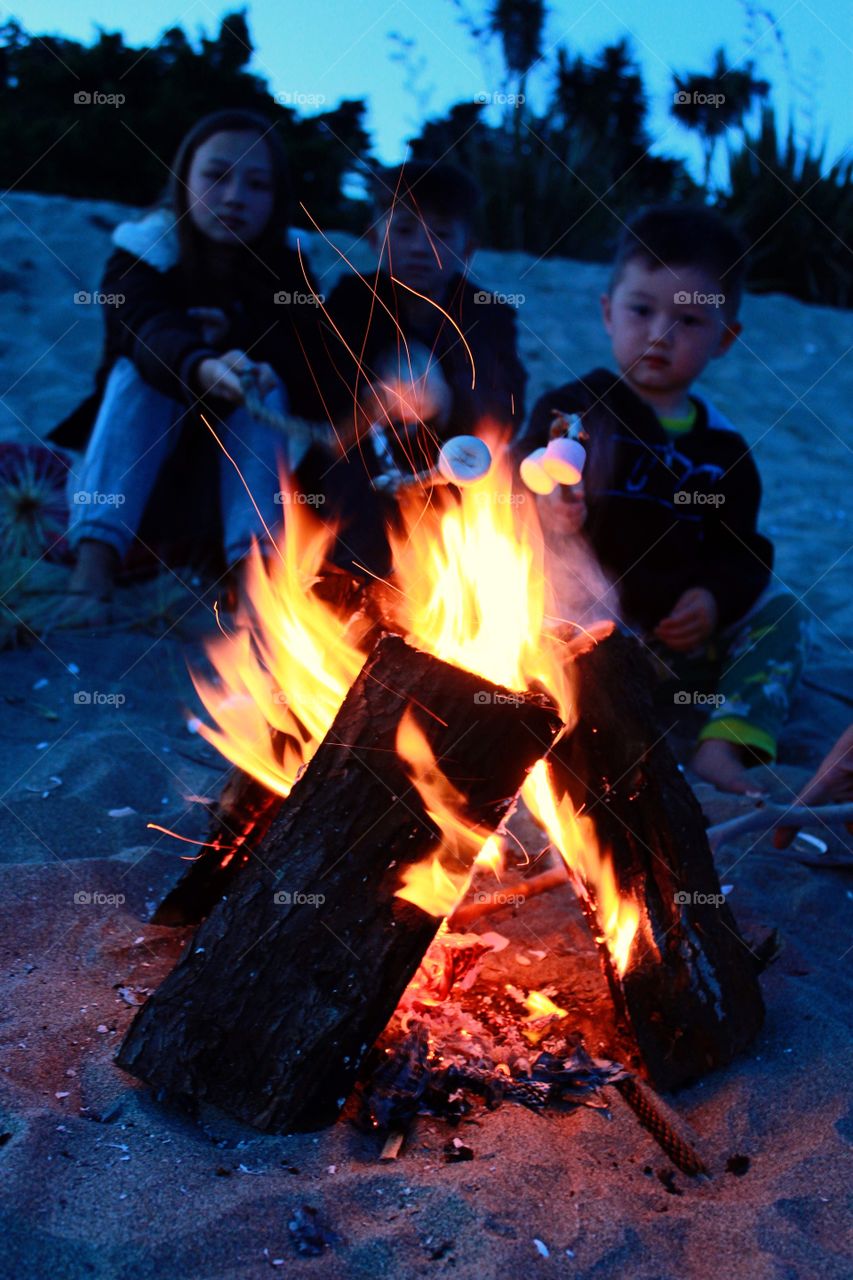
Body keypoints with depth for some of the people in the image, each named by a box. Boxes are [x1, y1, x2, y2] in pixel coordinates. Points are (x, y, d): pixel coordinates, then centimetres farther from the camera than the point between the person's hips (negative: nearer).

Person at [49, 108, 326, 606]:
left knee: (265, 385, -24)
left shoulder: (292, 269, -3)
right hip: (141, 456, -1)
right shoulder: (143, 252, -10)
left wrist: (238, 336, -26)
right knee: (137, 369, -26)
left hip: (255, 451, 1)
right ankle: (96, 559, -43)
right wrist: (203, 367, -56)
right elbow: (151, 334, -34)